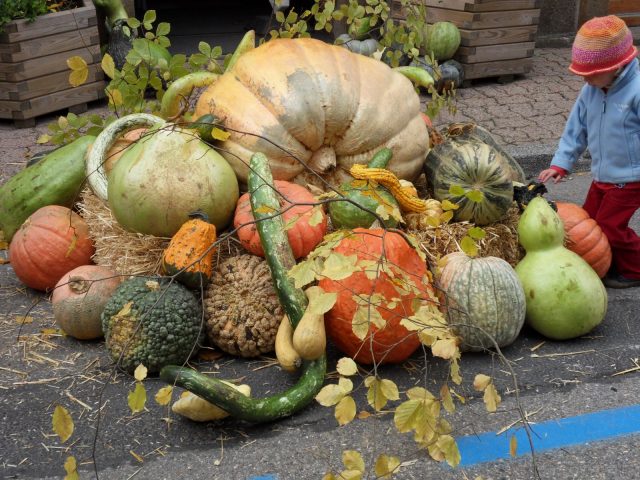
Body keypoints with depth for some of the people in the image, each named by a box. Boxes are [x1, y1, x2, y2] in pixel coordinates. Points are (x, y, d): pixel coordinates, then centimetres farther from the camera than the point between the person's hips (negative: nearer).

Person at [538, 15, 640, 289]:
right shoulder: (591, 90, -3)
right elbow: (577, 128, 5)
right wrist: (560, 164, 0)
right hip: (602, 175, 8)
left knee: (609, 226, -3)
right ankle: (614, 262, 35)